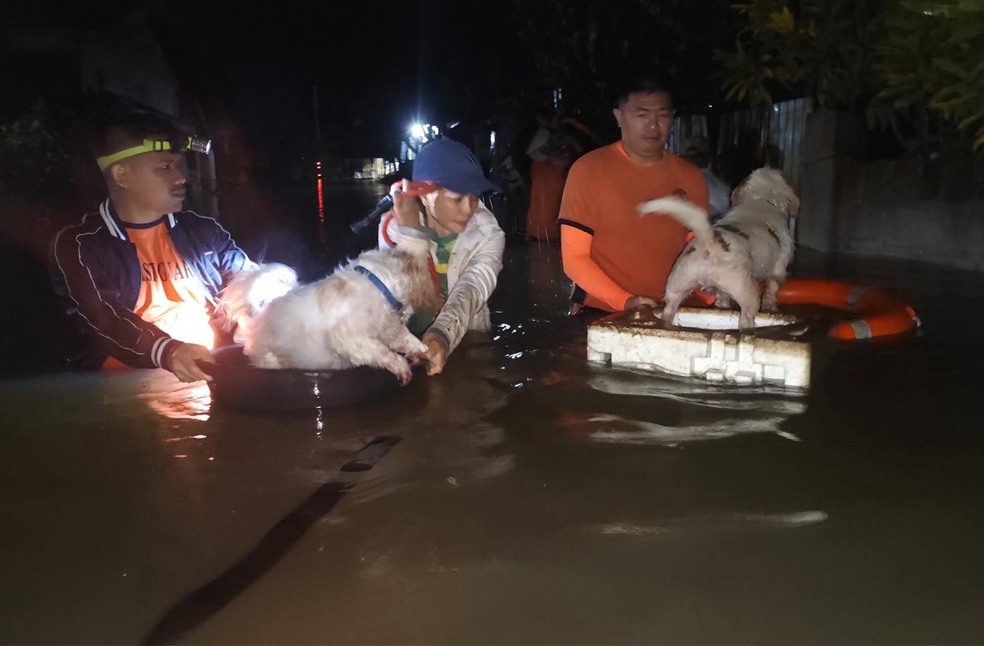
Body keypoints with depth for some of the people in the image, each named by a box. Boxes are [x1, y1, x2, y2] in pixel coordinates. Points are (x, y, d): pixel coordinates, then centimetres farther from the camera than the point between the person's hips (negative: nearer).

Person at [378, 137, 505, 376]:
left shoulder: (488, 235, -9)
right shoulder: (394, 227, -7)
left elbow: (470, 292, -25)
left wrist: (443, 335, -43)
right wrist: (410, 233, -25)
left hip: (469, 345, -1)